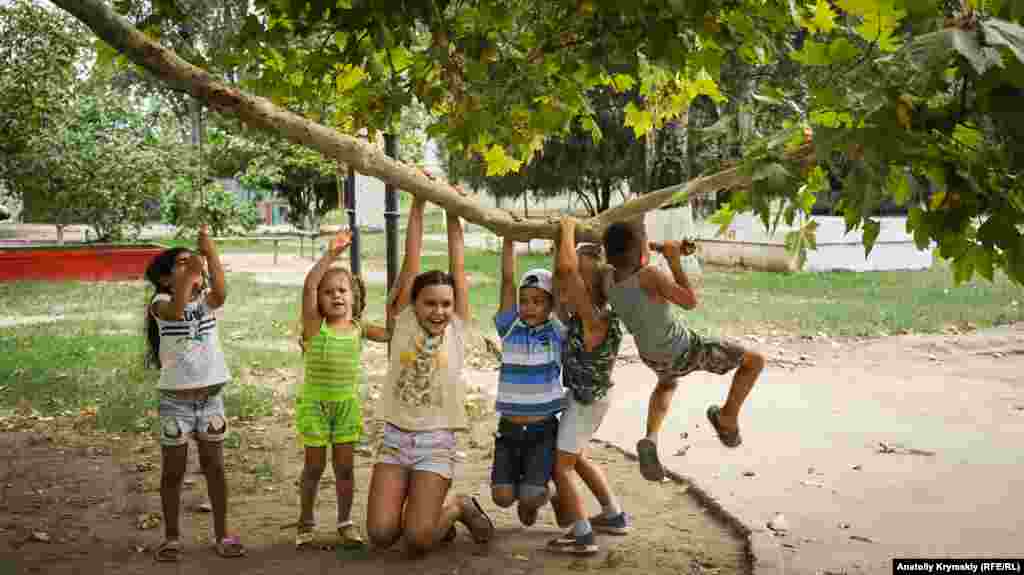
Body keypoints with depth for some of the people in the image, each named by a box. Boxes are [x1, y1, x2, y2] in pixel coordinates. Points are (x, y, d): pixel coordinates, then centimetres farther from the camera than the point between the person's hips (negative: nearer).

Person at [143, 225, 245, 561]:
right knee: (173, 471, 8)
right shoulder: (161, 303, -8)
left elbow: (220, 294, -23)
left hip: (210, 397, 3)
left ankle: (222, 534, 20)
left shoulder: (206, 300, 1)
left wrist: (210, 254, -31)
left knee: (214, 467, 10)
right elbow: (176, 311, -33)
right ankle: (172, 537, 21)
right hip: (175, 400, -3)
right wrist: (190, 271, -40)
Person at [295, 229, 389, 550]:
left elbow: (390, 334, 6)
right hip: (315, 402, -3)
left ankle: (345, 522, 22)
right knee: (315, 465, 7)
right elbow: (309, 285, -25)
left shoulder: (359, 328, 1)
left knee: (344, 465, 7)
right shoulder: (314, 325, -11)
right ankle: (306, 522, 25)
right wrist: (331, 255, -33)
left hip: (347, 403, 3)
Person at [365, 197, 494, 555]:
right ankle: (427, 510, 23)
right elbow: (411, 261, -3)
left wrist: (453, 213, 1)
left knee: (417, 541, -13)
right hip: (395, 437, 2)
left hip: (436, 441, -1)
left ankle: (459, 508, 19)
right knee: (380, 535, -9)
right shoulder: (402, 321, 1)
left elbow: (458, 267, -1)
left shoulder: (457, 328, 1)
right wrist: (418, 205, -5)